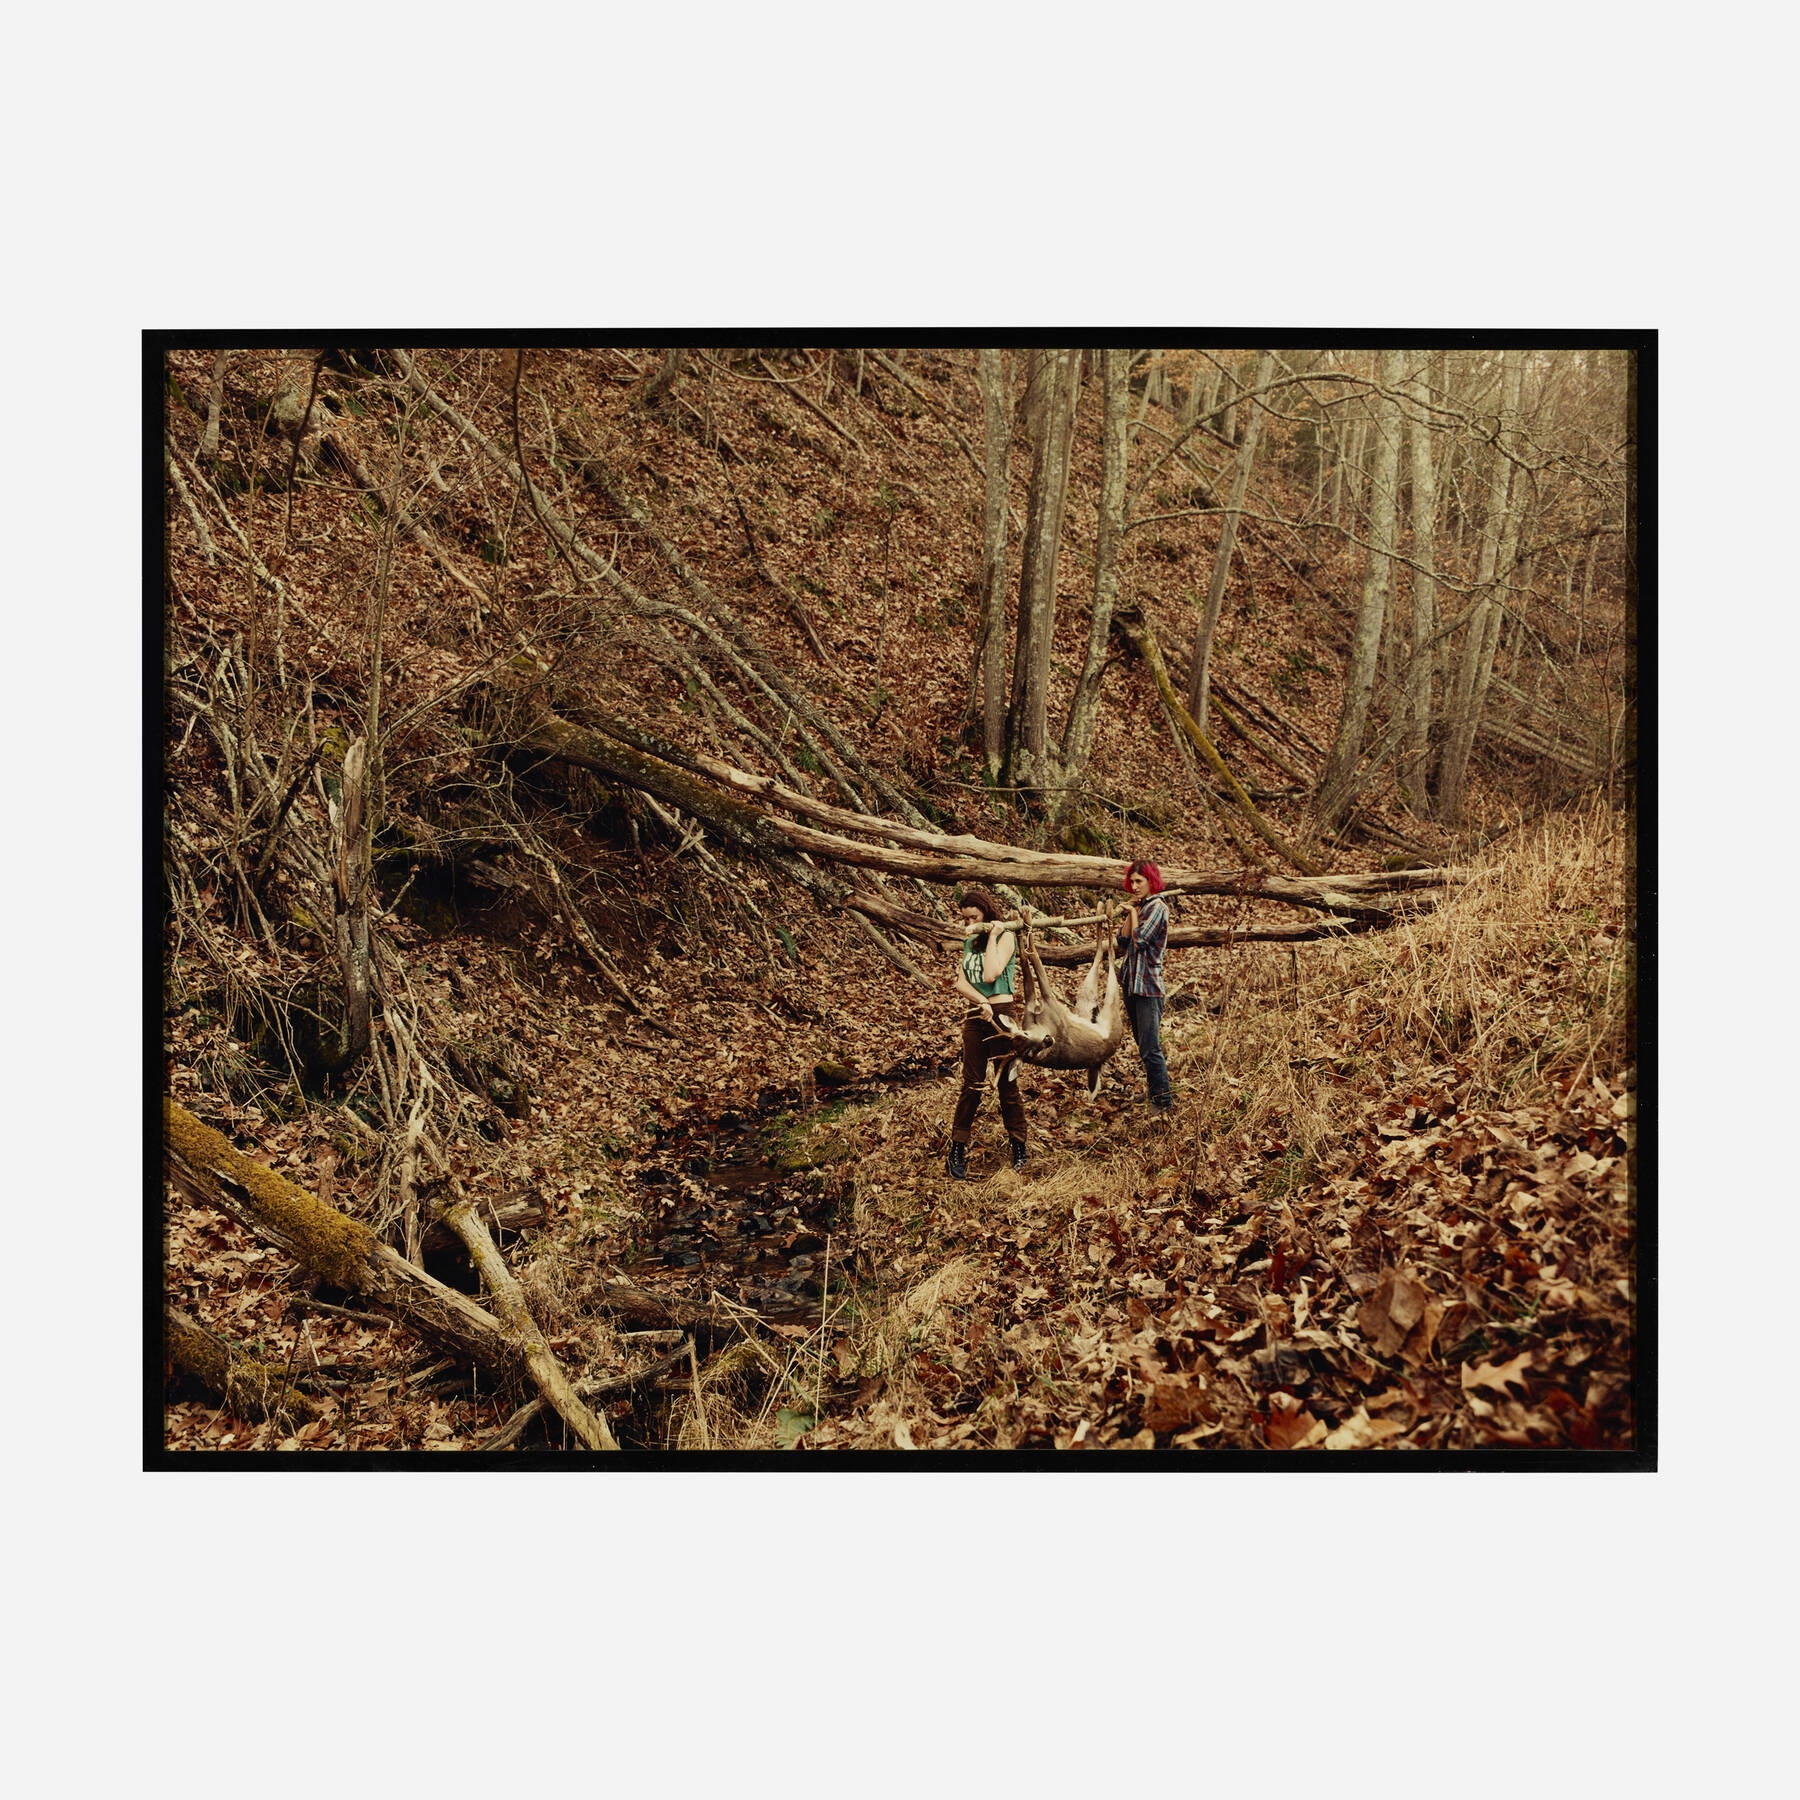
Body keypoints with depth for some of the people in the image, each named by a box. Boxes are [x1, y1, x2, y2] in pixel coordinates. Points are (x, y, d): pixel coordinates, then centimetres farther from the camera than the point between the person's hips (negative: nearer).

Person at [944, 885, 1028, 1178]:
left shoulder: (1006, 936, -4)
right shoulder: (969, 941, 12)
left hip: (1002, 1015, -5)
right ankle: (957, 1150, 6)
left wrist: (991, 936, -11)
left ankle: (1019, 1148, 14)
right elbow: (960, 982, 1)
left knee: (1007, 1085, 2)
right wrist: (983, 1003, -15)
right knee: (972, 1085, 5)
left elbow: (991, 974, -18)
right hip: (974, 1016, 5)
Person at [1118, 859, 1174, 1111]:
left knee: (1150, 1048, -9)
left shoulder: (1157, 907, -11)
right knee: (1142, 1044, 16)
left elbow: (1140, 939, -20)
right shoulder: (1139, 907, 14)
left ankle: (1164, 1102, -4)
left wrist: (1133, 912, -7)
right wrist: (1130, 912, -1)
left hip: (1148, 985, -9)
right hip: (1131, 982, 9)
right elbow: (1123, 942, 6)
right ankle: (1155, 1094, 26)